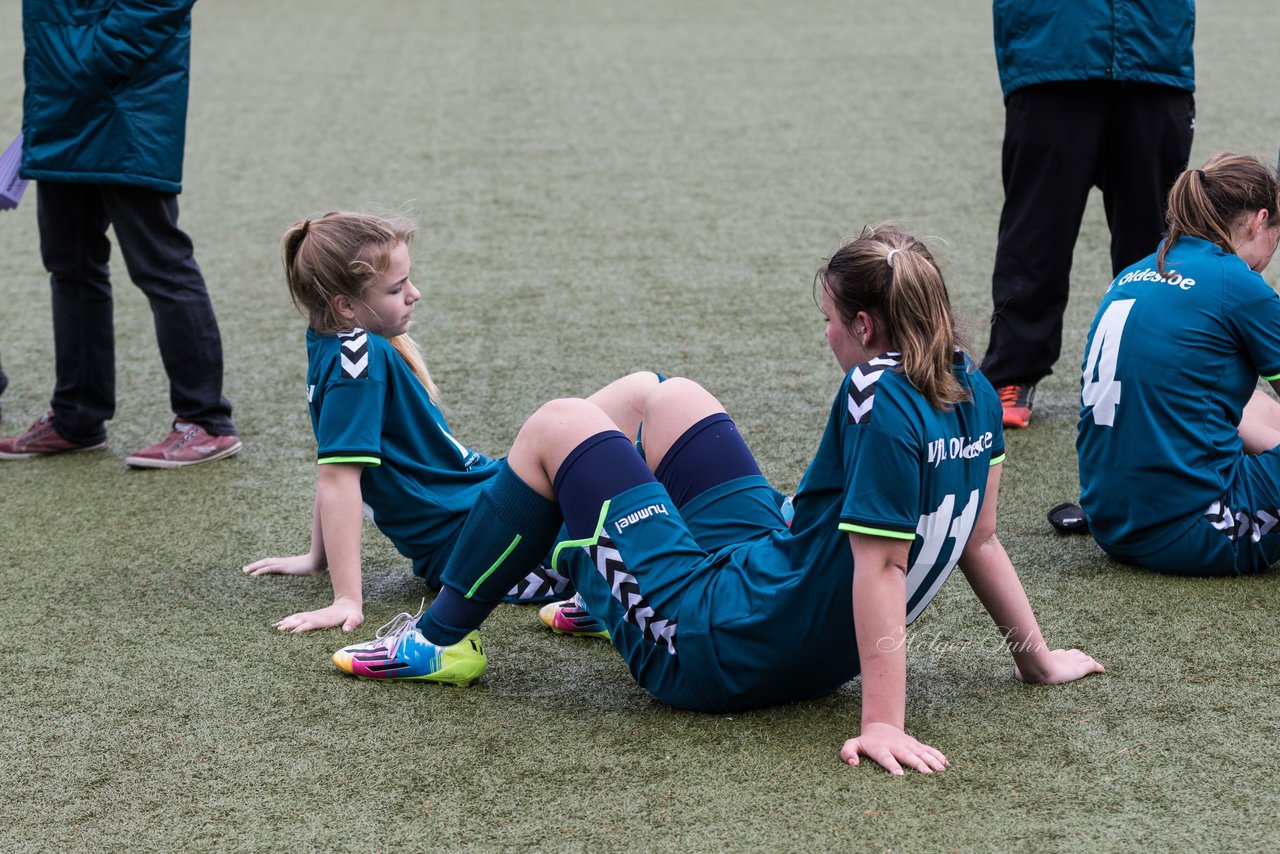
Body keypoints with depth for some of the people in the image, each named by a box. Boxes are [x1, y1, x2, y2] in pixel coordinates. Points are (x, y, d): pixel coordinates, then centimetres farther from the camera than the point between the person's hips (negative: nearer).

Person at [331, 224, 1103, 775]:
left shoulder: (880, 407, -26)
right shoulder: (974, 394, -1)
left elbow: (881, 568, -30)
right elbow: (978, 540, 3)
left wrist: (883, 722, -31)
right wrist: (1038, 656, 13)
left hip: (718, 649, -9)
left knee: (557, 426, 4)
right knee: (672, 398, 23)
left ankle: (438, 640, 17)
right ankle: (600, 588, 45)